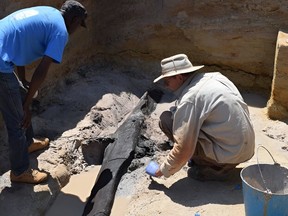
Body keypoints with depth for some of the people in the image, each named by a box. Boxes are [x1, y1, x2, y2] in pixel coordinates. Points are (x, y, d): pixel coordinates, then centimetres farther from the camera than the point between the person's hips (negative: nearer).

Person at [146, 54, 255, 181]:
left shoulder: (189, 100, -19)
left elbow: (183, 149, -19)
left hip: (230, 154, -8)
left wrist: (162, 171, -2)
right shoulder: (214, 76, 5)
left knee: (166, 119, -8)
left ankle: (211, 168, 1)